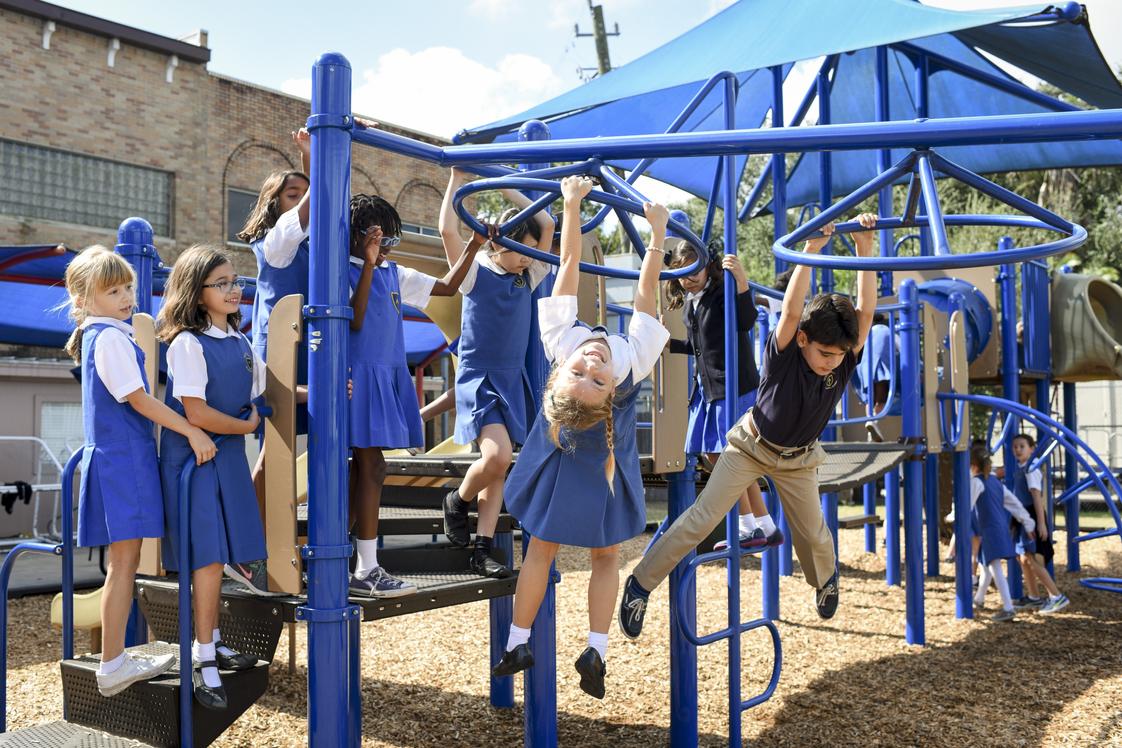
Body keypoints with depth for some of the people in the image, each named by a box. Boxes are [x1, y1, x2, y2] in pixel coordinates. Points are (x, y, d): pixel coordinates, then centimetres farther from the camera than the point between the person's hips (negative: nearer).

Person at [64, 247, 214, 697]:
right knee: (123, 562, -5)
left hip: (117, 457, 10)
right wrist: (193, 432, -18)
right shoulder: (111, 338, -13)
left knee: (125, 561, 14)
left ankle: (116, 658, 21)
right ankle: (112, 667, 1)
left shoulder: (97, 336, 17)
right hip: (122, 458, -10)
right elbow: (138, 399, -18)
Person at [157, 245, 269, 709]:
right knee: (208, 554, -7)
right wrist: (246, 426, -6)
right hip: (193, 458, -7)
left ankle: (212, 643, 24)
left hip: (229, 456, 7)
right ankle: (203, 660, 2)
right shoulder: (188, 344, -14)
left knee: (220, 551, 11)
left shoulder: (239, 342, 10)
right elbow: (197, 413, -20)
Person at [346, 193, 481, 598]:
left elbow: (447, 286, 20)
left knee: (364, 468, 9)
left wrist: (474, 245, 13)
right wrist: (368, 264, -22)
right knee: (371, 467, -8)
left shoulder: (394, 274, 16)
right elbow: (354, 321, -20)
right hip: (362, 374, -8)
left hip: (389, 375, 8)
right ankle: (367, 571, -2)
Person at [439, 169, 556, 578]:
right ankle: (457, 501, 8)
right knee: (498, 454, -22)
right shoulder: (475, 272, -5)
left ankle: (482, 549, 8)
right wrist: (457, 178, -9)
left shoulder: (527, 277, 8)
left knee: (498, 464, 4)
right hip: (479, 378, -6)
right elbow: (448, 229, -18)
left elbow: (547, 224, 5)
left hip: (512, 380, 6)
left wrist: (506, 185, 7)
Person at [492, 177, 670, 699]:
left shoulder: (561, 342, -32)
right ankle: (595, 650, 8)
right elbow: (646, 293, -27)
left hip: (556, 467, 2)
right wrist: (658, 234, -22)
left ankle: (518, 643, 21)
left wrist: (572, 206, -20)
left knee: (540, 550, 16)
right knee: (606, 556, 16)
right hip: (606, 473, -2)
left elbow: (569, 268, -27)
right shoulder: (633, 360, -35)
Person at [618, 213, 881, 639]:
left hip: (798, 459, 4)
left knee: (812, 532, 11)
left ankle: (825, 579, 46)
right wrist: (811, 250, -50)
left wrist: (865, 249, -37)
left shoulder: (843, 362, -18)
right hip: (751, 446, -4)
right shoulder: (783, 354, -27)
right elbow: (791, 310, -45)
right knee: (701, 519, -8)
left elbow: (866, 309, -29)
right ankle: (641, 584, 1)